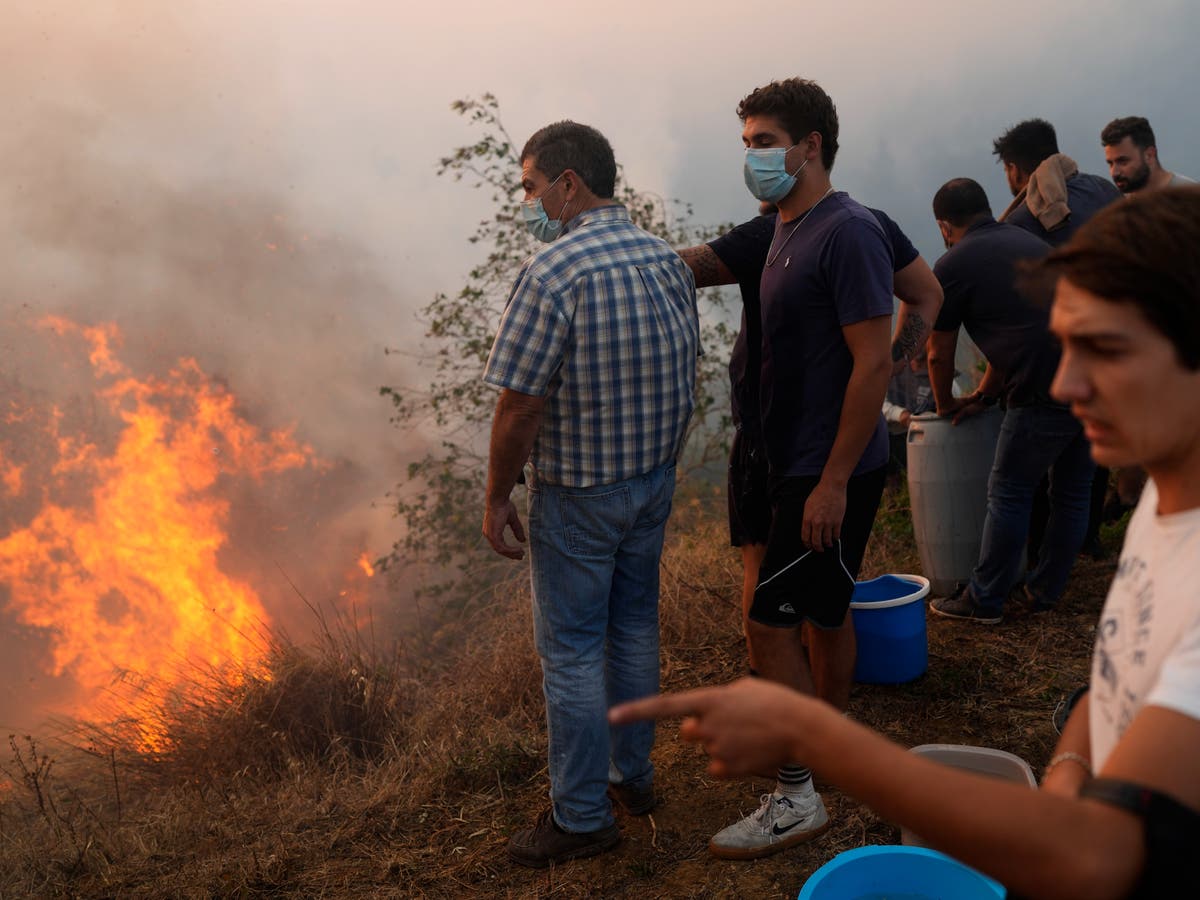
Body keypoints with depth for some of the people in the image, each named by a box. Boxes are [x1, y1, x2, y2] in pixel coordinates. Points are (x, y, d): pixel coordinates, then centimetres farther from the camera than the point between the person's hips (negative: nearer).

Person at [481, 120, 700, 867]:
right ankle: (635, 773, 36)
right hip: (656, 481, 8)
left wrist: (497, 498, -9)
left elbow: (519, 409, -22)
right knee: (635, 627, 20)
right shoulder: (669, 260, 1)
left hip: (578, 496, -7)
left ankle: (582, 817, 16)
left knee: (571, 650, 5)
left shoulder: (553, 274, -23)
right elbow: (686, 377, 10)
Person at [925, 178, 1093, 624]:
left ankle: (984, 600, 18)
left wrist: (945, 406, 28)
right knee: (1073, 491, 17)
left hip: (1047, 394, -7)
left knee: (1009, 493, 7)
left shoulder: (953, 266, 1)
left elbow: (939, 356, 10)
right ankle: (1047, 590, 32)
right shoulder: (1031, 243, 21)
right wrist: (985, 396, 31)